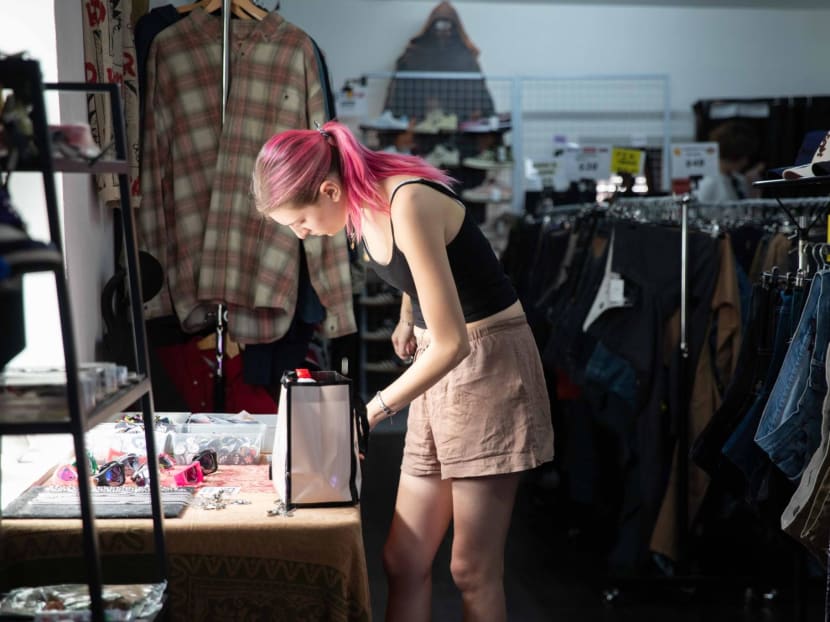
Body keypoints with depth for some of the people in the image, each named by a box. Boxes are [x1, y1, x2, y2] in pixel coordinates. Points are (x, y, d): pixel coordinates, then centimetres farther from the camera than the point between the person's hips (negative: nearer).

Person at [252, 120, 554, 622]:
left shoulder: (409, 205, -24)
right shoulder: (363, 206, 1)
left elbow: (453, 343, -25)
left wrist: (374, 410, -20)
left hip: (489, 359, -8)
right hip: (438, 365, 8)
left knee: (473, 569, -4)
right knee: (403, 561, 6)